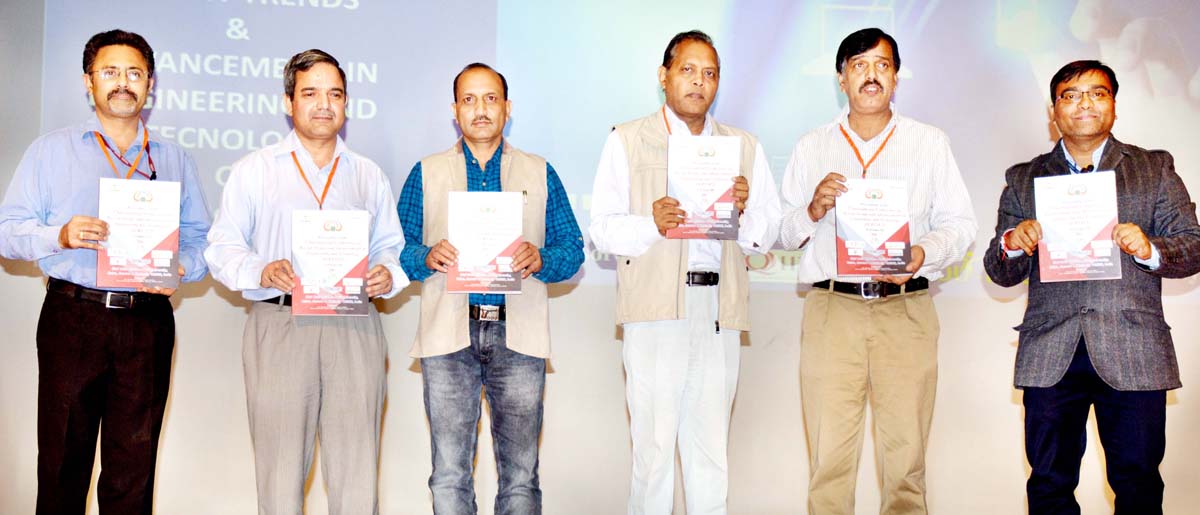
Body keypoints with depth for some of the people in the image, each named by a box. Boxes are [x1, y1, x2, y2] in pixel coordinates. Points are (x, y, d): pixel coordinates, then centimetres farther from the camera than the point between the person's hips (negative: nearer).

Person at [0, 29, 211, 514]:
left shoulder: (176, 160, 14)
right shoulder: (50, 150, 9)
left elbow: (200, 237, 9)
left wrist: (182, 268, -12)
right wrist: (60, 236, -16)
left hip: (148, 323, 1)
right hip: (72, 316, -1)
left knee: (134, 468, 5)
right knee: (62, 461, 3)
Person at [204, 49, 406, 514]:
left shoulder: (369, 175, 18)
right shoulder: (254, 170, 11)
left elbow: (390, 247, 18)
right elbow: (222, 248, 6)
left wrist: (386, 274, -5)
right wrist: (263, 272, -14)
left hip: (354, 328, 2)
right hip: (278, 324, -1)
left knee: (357, 471, -2)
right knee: (279, 468, 0)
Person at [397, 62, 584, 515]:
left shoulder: (540, 174, 12)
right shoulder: (426, 174, 12)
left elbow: (573, 249, 7)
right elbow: (398, 248, 7)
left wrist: (540, 260, -13)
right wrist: (428, 258, -14)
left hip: (518, 335, 0)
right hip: (448, 335, 0)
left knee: (521, 475, 3)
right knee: (449, 475, 2)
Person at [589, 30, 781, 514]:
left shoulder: (745, 147, 17)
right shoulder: (627, 140, 8)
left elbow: (770, 233, 10)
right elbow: (602, 229, 0)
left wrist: (743, 210, -10)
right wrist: (652, 224, -18)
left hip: (719, 307, 3)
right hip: (655, 309, -3)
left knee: (711, 443, 6)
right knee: (654, 442, -2)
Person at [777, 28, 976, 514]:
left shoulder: (930, 142, 12)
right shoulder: (810, 147, 13)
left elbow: (960, 222, 8)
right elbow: (783, 233, 11)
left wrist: (924, 253, -12)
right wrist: (814, 209, -9)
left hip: (906, 310, 0)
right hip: (831, 309, 0)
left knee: (906, 453, 0)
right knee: (829, 455, -2)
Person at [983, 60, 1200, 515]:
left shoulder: (1156, 170, 13)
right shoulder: (1024, 180, 14)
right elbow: (1001, 274, 10)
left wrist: (1149, 250, -16)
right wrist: (1012, 244, -12)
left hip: (1134, 354, 0)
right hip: (1050, 356, 1)